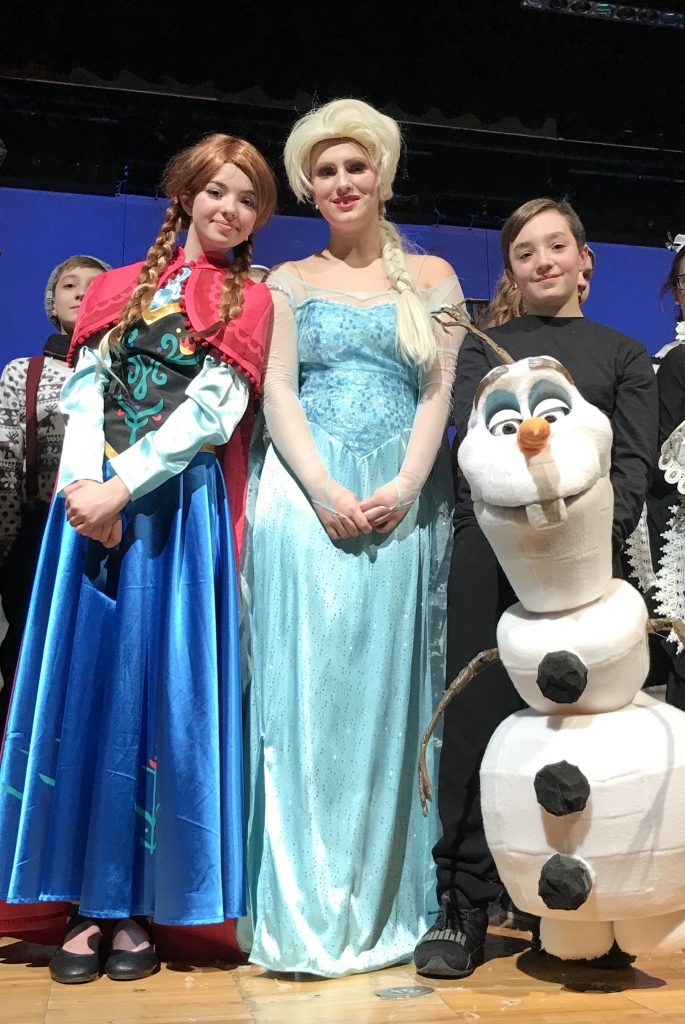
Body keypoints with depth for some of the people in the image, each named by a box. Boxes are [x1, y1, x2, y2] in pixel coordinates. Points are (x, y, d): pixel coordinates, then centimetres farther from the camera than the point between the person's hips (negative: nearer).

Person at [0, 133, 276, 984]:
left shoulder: (248, 302, 9)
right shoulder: (119, 288, 17)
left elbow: (210, 411, -5)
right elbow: (85, 392, 6)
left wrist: (120, 486, -14)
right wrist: (81, 487, -11)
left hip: (181, 507, -2)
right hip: (94, 502, 3)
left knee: (161, 687, -3)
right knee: (84, 679, 0)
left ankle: (138, 903, 8)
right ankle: (84, 900, 10)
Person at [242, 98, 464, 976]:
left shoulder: (431, 276, 14)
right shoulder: (291, 282, 13)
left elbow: (441, 390, 5)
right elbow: (276, 392, 2)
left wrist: (404, 487, -11)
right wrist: (326, 492, -13)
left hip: (404, 501, 1)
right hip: (307, 497, 0)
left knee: (388, 696, 2)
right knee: (306, 691, -4)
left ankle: (383, 904, 12)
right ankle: (306, 911, 4)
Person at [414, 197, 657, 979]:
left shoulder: (623, 356, 16)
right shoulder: (484, 348, 18)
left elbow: (635, 461, 3)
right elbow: (473, 438, 1)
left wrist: (594, 537, -15)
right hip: (492, 552, 0)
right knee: (478, 719, -3)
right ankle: (461, 908, 4)